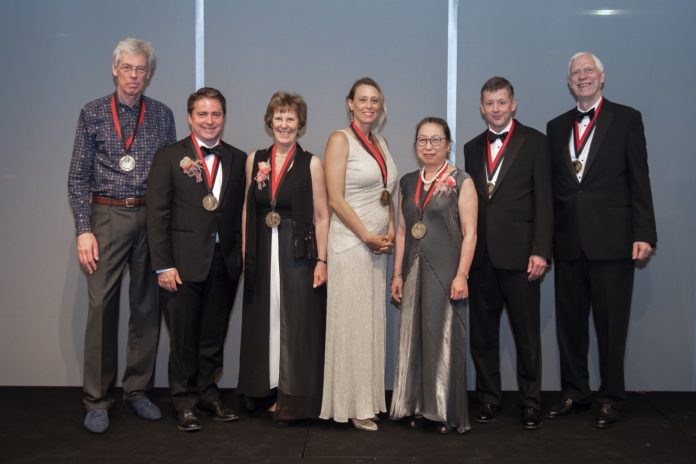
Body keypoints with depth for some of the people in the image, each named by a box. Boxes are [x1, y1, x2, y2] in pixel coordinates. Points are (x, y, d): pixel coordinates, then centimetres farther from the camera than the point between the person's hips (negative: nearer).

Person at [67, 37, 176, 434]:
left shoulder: (163, 115, 8)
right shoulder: (93, 113, 4)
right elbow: (78, 177, 2)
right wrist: (84, 230, -6)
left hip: (151, 217, 2)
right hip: (107, 215, -2)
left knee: (147, 306, 6)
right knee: (102, 306, -3)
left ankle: (138, 390, 20)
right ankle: (97, 400, 8)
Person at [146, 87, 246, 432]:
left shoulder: (238, 159, 10)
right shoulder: (169, 157, 0)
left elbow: (241, 211, 8)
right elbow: (157, 214, -4)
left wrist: (240, 258, 1)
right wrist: (163, 265, -10)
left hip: (224, 262, 3)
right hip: (184, 263, -3)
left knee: (214, 336, 12)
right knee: (184, 338, 5)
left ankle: (207, 393, 26)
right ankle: (185, 402, 18)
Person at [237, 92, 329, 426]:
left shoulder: (311, 164, -3)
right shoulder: (255, 160, 8)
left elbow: (321, 216, -4)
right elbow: (247, 209, 12)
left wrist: (321, 261, -10)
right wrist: (245, 252, 5)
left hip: (299, 254, -4)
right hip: (262, 254, 4)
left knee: (297, 325, 0)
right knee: (264, 323, 9)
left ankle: (294, 400, 10)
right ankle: (268, 389, 22)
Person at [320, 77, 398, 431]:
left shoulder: (381, 143, 14)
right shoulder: (340, 139, -7)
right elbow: (335, 199, -14)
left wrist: (390, 233, 3)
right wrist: (367, 236, -13)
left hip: (378, 246, 7)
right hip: (349, 243, -7)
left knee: (372, 321, 10)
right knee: (351, 324, -1)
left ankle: (368, 398, 20)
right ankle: (353, 405, 9)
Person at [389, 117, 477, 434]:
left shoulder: (461, 182, -3)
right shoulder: (407, 183, 11)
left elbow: (470, 233, -7)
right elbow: (402, 231, 13)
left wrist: (461, 275, -14)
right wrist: (397, 274, 9)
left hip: (445, 271, -5)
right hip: (414, 271, 5)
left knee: (443, 338, 1)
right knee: (414, 338, 8)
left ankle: (447, 412, 13)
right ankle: (419, 407, 19)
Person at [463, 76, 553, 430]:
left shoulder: (534, 142, 2)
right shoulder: (473, 148, 15)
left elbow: (543, 200, -4)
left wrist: (540, 251, -11)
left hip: (519, 254, -4)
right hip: (480, 254, 4)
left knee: (526, 332, 3)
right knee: (482, 331, 9)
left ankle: (530, 401, 16)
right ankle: (488, 397, 21)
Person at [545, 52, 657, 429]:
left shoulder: (626, 119, 3)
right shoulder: (556, 127, 14)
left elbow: (639, 181, -2)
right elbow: (552, 186, 12)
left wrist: (643, 233, -9)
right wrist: (545, 240, 7)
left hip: (611, 239, -4)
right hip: (568, 241, 4)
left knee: (611, 324, 3)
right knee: (569, 323, 10)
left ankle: (611, 398, 16)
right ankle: (574, 394, 22)